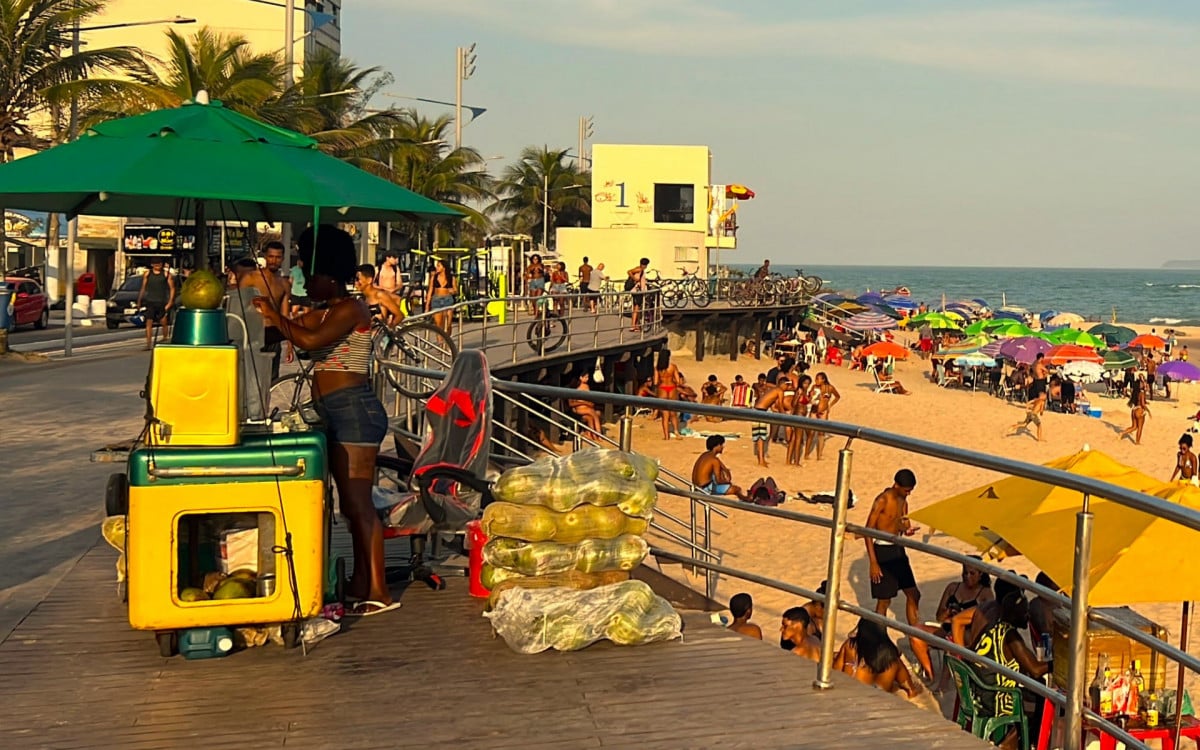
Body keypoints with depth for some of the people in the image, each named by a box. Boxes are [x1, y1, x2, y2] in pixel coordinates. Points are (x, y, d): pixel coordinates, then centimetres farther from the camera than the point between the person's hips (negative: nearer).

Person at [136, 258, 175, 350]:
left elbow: (172, 288, 2)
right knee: (149, 323, -7)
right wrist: (139, 301, 11)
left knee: (164, 322, 4)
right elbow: (143, 288, 13)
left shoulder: (166, 275, 2)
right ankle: (148, 344, -8)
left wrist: (170, 302, -6)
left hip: (162, 302, 0)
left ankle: (165, 339, 25)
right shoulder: (147, 274, 7)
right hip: (150, 301, 1)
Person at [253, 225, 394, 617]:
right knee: (350, 503, 12)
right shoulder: (325, 313, 21)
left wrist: (276, 316, -11)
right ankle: (360, 583, 18)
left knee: (358, 501, -11)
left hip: (354, 409, -10)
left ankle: (379, 591, -10)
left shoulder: (350, 308, -10)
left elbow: (311, 340, -22)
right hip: (335, 414, 10)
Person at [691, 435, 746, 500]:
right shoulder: (714, 460, -19)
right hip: (706, 489, -10)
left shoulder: (705, 454, 8)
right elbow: (718, 481, -18)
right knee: (737, 489, -4)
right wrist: (728, 482, 1)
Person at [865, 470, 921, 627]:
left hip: (898, 550, 8)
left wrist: (908, 529, -8)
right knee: (884, 600, -3)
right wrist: (873, 562, -19)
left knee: (913, 594, 10)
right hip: (883, 551, -8)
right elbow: (868, 530, -16)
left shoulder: (903, 501, 9)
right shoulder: (883, 500, -15)